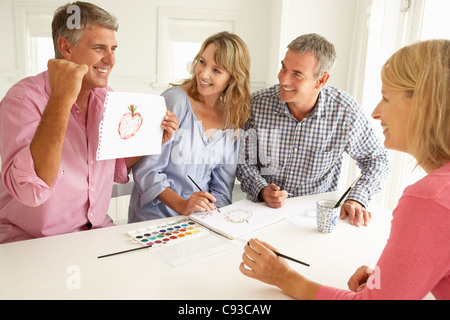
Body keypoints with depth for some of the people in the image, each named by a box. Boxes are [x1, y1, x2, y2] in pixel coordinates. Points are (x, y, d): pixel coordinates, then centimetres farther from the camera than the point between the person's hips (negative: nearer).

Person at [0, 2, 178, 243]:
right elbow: (29, 190, -31)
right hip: (30, 239, -4)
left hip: (98, 229, 5)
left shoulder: (107, 98, 2)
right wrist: (62, 99, -34)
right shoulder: (24, 98, -16)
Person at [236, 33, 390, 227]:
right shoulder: (257, 104, -13)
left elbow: (376, 158, 3)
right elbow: (243, 160, -2)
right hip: (264, 211, -2)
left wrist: (357, 200, -11)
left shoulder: (345, 111, -12)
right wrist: (262, 190, -19)